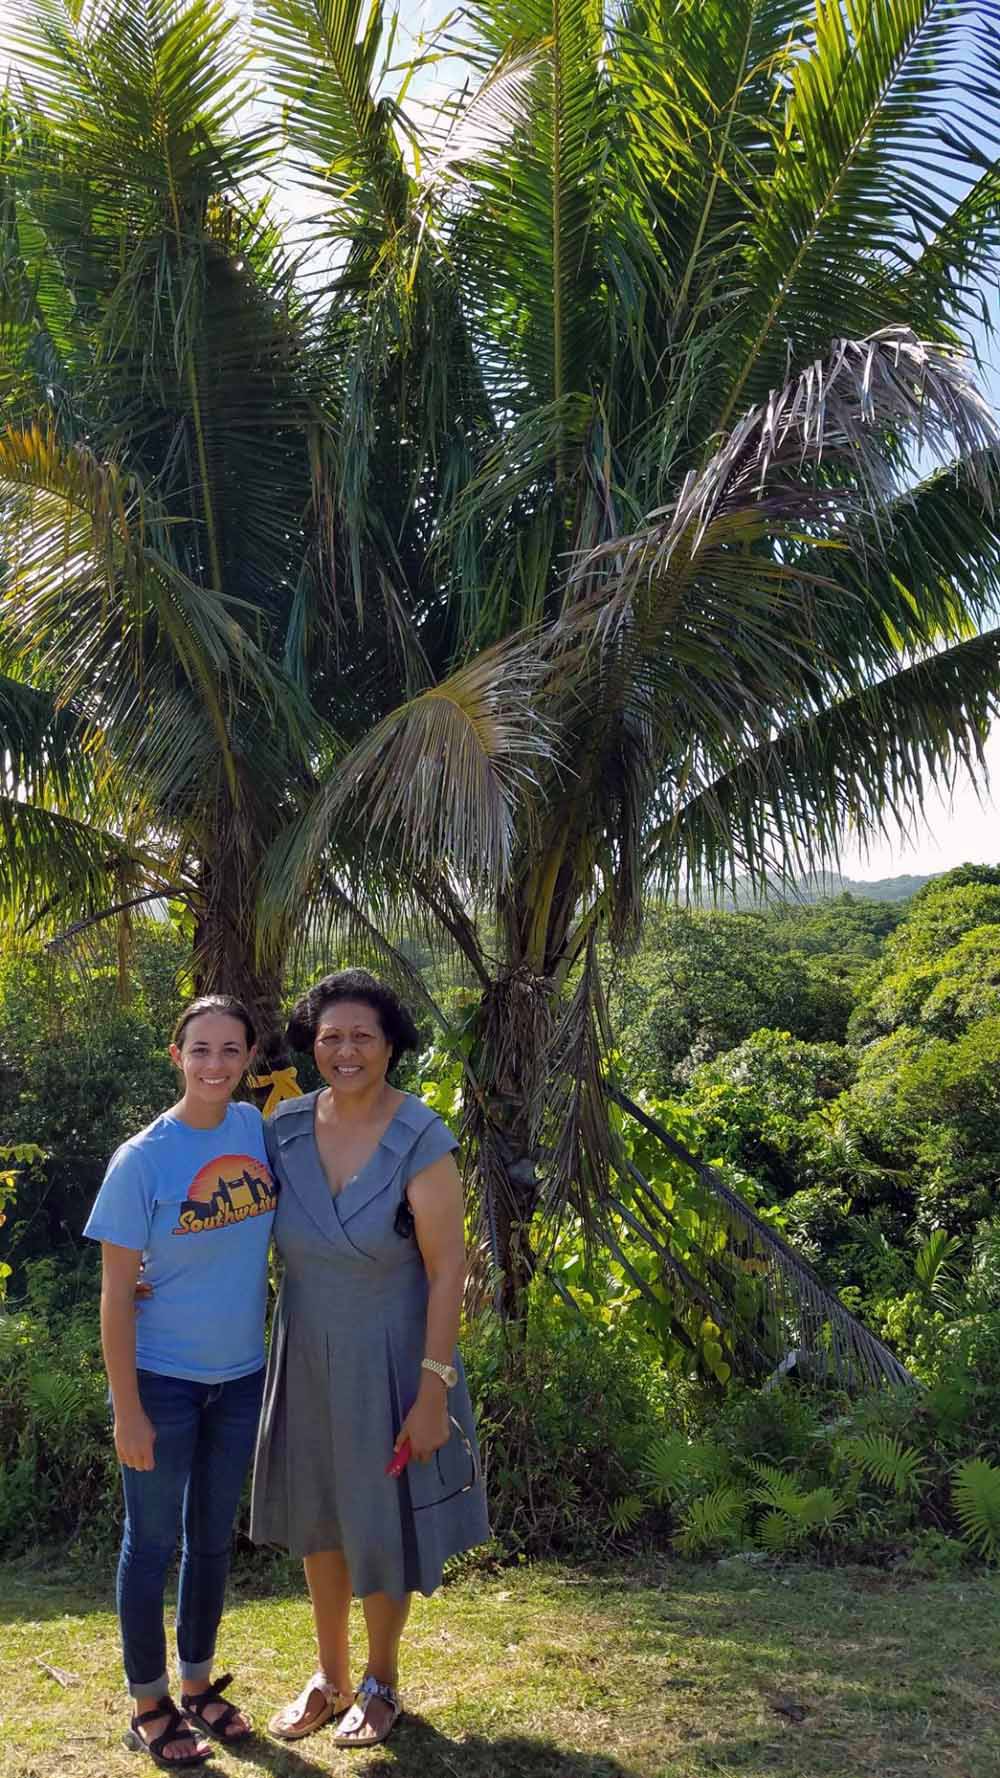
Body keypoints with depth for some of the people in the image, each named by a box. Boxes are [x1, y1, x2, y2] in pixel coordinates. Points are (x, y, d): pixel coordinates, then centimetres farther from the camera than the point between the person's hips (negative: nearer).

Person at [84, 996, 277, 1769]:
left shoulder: (257, 1128, -5)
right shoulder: (142, 1159, -18)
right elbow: (116, 1293, -14)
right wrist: (127, 1411, -13)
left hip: (241, 1376, 5)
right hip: (162, 1380, -5)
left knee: (213, 1536, 19)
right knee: (153, 1543, 11)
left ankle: (199, 1685, 38)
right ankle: (148, 1705, 30)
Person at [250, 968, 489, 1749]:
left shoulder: (420, 1140, -22)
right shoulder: (286, 1128, -8)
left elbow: (447, 1268, -18)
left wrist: (433, 1392, -18)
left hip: (389, 1362, -4)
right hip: (308, 1359, 4)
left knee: (383, 1523, 13)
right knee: (320, 1518, 19)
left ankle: (382, 1682, 39)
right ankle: (331, 1676, 43)